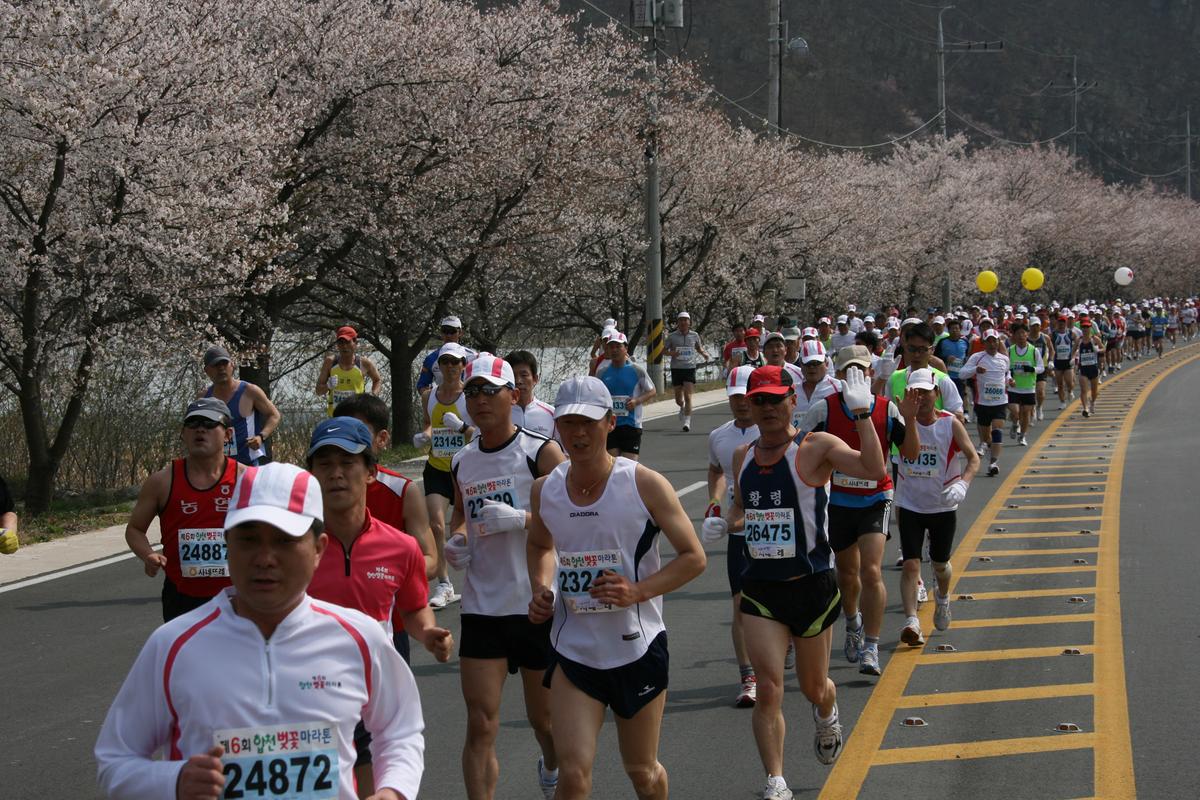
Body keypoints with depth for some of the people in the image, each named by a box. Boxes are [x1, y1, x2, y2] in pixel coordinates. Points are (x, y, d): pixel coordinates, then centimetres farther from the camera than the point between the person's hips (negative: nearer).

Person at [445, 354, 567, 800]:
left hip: (538, 606, -3)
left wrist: (520, 518, -26)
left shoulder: (541, 452, -7)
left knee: (543, 717, 15)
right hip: (481, 609, 3)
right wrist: (458, 540, 4)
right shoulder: (462, 463, 8)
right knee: (480, 725, -8)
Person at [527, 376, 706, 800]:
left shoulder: (646, 486, -11)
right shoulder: (544, 490, 0)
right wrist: (540, 590, 1)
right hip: (574, 652, 2)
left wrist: (638, 591, -20)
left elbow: (694, 557, -6)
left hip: (638, 649, -1)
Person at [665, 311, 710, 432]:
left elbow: (699, 348, 21)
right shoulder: (672, 336, 1)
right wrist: (671, 353, -14)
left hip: (690, 368, -1)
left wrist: (704, 354, 1)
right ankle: (682, 408, 43)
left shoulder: (694, 335, 5)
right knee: (678, 398, 8)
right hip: (676, 368, 1)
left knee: (688, 397, -12)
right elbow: (665, 350, 8)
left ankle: (687, 422, -11)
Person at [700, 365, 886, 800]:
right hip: (760, 589, 3)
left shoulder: (816, 448, -10)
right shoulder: (743, 456, 7)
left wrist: (862, 414, -32)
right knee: (769, 690, -9)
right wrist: (724, 524, 0)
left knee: (813, 687, 15)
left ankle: (827, 715, 52)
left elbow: (875, 470, -27)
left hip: (812, 585, -3)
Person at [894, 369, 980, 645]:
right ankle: (911, 622, -18)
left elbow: (973, 458, -9)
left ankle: (942, 598, 48)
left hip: (943, 506, 0)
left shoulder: (950, 424, -8)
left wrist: (963, 483, -28)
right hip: (909, 506, 0)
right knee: (911, 564, -13)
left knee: (940, 564, 17)